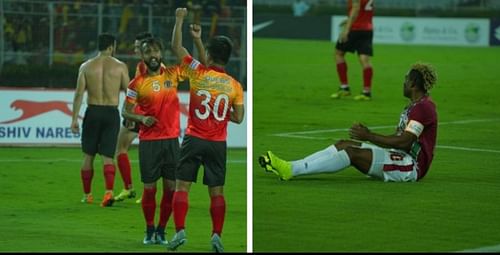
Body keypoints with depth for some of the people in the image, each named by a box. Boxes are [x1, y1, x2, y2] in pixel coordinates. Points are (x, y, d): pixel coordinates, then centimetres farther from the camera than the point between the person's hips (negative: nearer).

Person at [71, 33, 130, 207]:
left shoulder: (86, 67, 0)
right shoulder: (120, 67, -2)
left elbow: (79, 94, -3)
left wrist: (74, 119, 0)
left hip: (93, 112, 1)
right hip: (112, 113, -1)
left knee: (88, 156, 14)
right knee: (107, 156, 0)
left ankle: (87, 195, 20)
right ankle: (109, 191, -21)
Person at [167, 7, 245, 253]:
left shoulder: (198, 73, -6)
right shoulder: (234, 85, -1)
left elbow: (177, 47, 2)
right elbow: (238, 118, 1)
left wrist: (179, 19, 10)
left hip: (194, 140, -2)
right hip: (218, 143, 2)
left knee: (182, 186, 2)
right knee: (216, 191, 7)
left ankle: (180, 231, -9)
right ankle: (217, 235, -1)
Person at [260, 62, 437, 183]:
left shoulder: (423, 107, -14)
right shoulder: (413, 107, 21)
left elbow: (404, 142, -23)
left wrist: (369, 137, -20)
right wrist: (367, 134, 7)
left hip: (412, 167, -10)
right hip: (400, 158, 10)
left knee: (352, 152, -22)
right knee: (343, 145, -2)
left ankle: (291, 170, -28)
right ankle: (290, 167, -12)